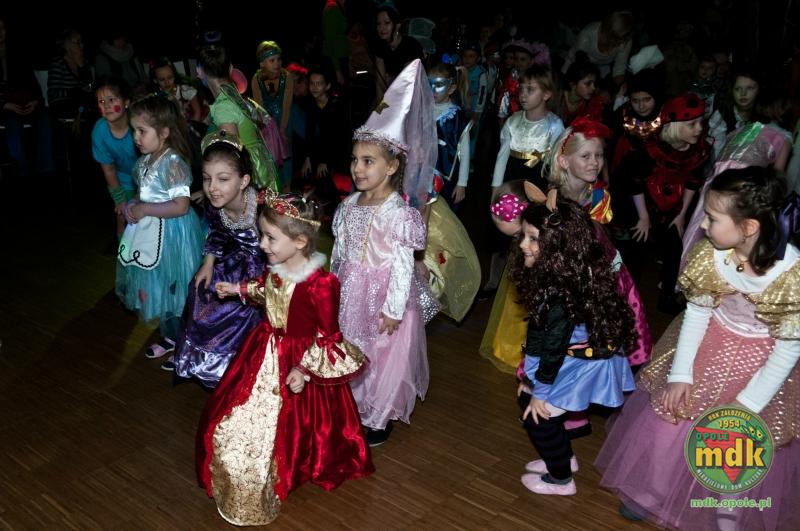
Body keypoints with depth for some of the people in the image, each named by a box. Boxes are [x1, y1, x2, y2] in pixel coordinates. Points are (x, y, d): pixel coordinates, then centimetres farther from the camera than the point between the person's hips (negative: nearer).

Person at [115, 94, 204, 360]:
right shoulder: (145, 160, 4)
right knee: (156, 286, 19)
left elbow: (181, 206, -26)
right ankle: (169, 336, 38)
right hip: (150, 233, 9)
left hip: (171, 235, -8)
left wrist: (143, 209, -22)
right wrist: (134, 205, 0)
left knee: (174, 288, 4)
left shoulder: (173, 163, -21)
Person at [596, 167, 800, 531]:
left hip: (760, 363, -3)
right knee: (667, 418, 12)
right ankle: (650, 489, 40)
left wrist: (746, 405, -17)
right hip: (708, 348, 3)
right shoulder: (712, 253, -22)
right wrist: (681, 374, -11)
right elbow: (697, 312, -9)